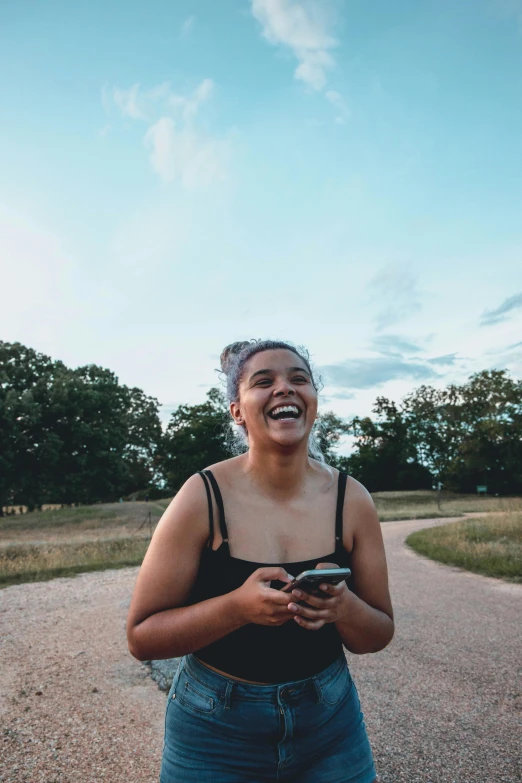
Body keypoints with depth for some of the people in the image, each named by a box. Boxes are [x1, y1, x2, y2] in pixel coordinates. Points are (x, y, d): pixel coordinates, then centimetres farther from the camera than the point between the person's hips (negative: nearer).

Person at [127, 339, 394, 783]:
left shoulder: (351, 500, -11)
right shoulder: (203, 497, -19)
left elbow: (379, 636, -3)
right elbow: (142, 637, -14)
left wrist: (344, 608, -25)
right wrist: (238, 607, -30)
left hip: (329, 720, 3)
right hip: (216, 729, -2)